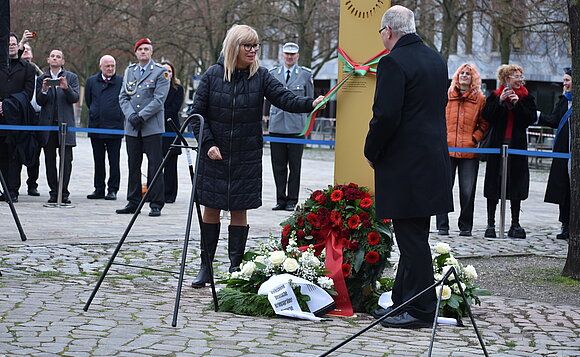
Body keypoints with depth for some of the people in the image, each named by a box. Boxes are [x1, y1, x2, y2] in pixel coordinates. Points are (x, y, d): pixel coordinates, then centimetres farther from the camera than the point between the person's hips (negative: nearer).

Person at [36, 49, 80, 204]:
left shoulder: (71, 77, 9)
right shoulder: (42, 78, 12)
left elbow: (75, 98, -2)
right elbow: (39, 102, 5)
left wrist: (66, 88, -20)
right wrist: (44, 90, -15)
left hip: (65, 122, -2)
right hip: (47, 123, 2)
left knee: (66, 159, -7)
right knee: (50, 160, 2)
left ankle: (64, 192, -4)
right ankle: (53, 192, 6)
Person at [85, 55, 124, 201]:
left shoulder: (122, 81, -2)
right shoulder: (91, 81, 8)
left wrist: (119, 115, 6)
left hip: (115, 128, -3)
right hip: (96, 127, 3)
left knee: (114, 161, 0)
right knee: (98, 161, 9)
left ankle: (112, 190, 6)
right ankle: (99, 189, 15)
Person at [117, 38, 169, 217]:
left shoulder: (160, 72, -1)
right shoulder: (129, 71, 14)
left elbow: (159, 99, -9)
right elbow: (123, 97, 10)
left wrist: (141, 116, -15)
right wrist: (131, 115, -7)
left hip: (152, 127, -5)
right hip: (132, 128, 5)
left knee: (154, 166, -5)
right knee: (133, 166, 9)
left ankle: (156, 205, -1)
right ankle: (133, 203, 16)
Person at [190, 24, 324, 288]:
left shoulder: (260, 76, -1)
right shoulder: (212, 75, -3)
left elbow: (284, 98, -13)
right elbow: (197, 113, 1)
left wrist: (310, 103, -32)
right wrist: (208, 143, -10)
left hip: (246, 157, 1)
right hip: (214, 156, 0)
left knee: (239, 211, 3)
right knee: (211, 208, 5)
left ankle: (235, 268, 10)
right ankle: (206, 266, 15)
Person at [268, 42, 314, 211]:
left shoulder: (306, 74, 5)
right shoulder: (273, 74, 12)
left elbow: (310, 99, 12)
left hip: (296, 126, -2)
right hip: (277, 125, 2)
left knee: (294, 166, 0)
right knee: (278, 165, 3)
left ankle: (292, 200, 8)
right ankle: (280, 200, 12)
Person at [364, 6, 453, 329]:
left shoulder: (394, 62, -14)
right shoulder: (437, 59, 13)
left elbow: (386, 116, -20)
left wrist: (371, 151, -4)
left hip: (405, 165, -9)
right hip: (434, 160, 9)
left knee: (412, 237, -4)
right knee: (414, 235, 14)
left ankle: (421, 310, 0)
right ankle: (404, 302, 22)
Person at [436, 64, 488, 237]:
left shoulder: (480, 99, 8)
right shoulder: (447, 96, 10)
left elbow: (484, 124, 12)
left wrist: (475, 138, -1)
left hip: (469, 150, 0)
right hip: (447, 149, 0)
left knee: (467, 191, 1)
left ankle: (465, 226, 12)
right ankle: (442, 226, 7)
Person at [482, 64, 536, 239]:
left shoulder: (526, 98, 7)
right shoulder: (495, 96, 4)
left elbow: (531, 119, -4)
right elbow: (487, 116, -6)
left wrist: (517, 104, -14)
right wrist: (500, 101, -16)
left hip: (517, 145, 1)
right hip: (497, 144, -1)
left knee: (516, 184, 3)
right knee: (494, 183, 0)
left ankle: (515, 224, 12)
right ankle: (490, 224, 6)